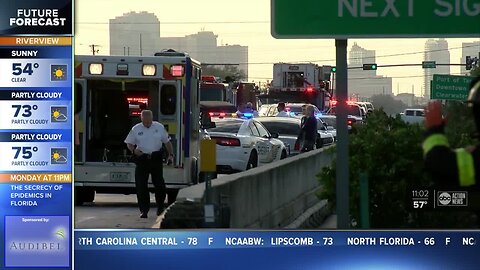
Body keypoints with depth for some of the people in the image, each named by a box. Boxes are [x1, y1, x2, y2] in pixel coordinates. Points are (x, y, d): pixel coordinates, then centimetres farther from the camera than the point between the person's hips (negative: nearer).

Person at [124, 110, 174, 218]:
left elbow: (167, 142, 13)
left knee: (159, 184, 1)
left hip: (156, 158, 0)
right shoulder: (136, 129, 2)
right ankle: (144, 210, 1)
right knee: (141, 185, -5)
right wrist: (134, 150, -12)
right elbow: (129, 143, 9)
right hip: (142, 159, 0)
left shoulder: (159, 127, 5)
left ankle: (160, 207, 22)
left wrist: (170, 155, 3)